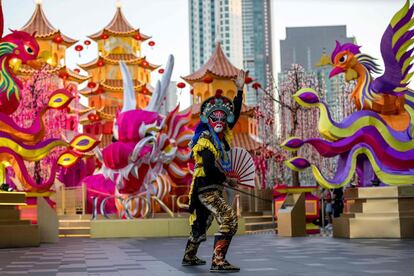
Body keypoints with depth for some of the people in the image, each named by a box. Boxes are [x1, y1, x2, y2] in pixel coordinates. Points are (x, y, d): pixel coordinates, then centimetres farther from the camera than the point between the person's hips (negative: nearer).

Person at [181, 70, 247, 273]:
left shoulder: (222, 135, 8)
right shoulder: (204, 142, -16)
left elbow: (235, 114, 10)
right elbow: (209, 168, -24)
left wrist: (240, 90, 6)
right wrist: (227, 180, -14)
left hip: (214, 189, 9)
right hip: (206, 189, -9)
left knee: (201, 224, 21)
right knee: (229, 219, -21)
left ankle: (189, 257, 38)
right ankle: (218, 262, -25)